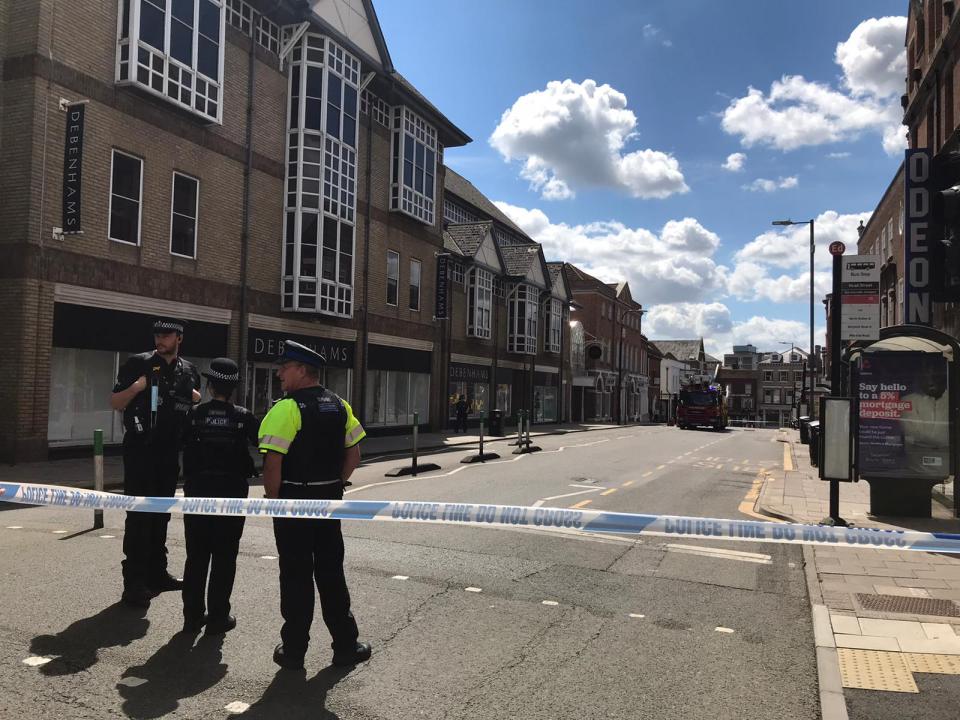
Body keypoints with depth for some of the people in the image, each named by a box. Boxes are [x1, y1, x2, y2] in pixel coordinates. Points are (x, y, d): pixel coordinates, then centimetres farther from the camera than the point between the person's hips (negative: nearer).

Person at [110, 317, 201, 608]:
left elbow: (196, 408, 22)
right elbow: (115, 403, -2)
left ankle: (157, 573, 23)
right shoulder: (138, 363, -3)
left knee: (161, 514, 13)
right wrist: (136, 387, -20)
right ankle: (134, 583, -2)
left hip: (169, 453, 5)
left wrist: (197, 400, 0)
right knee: (139, 515, -6)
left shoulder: (189, 371, 10)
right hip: (140, 450, -5)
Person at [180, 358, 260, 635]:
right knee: (224, 556, 5)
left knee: (196, 555, 11)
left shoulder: (194, 414, -3)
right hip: (232, 489, -2)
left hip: (198, 489, 2)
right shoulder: (243, 417, -8)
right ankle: (217, 617, 8)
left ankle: (193, 615, 17)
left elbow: (184, 448, 2)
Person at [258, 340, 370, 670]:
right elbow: (354, 454, 8)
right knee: (331, 573, 15)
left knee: (296, 575, 6)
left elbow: (273, 461, -20)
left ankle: (294, 650, 16)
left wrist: (273, 500, -8)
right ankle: (346, 645, 21)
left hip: (293, 501, -6)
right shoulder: (340, 406, 6)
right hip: (330, 500, 6)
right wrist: (334, 485, 12)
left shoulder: (286, 408, -14)